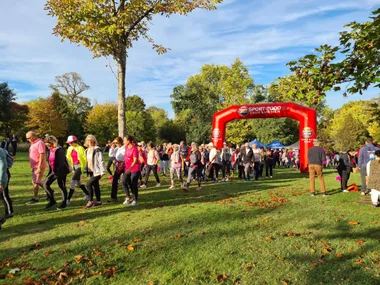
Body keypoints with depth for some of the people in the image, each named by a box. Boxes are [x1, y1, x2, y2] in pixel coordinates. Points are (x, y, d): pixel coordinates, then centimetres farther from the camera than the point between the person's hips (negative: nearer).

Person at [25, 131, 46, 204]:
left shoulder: (40, 143, -17)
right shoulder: (33, 143, 13)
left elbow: (42, 156, -22)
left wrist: (39, 167, -24)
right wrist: (32, 166, 19)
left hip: (39, 167, -10)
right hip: (34, 166, 10)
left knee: (35, 182, -3)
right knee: (36, 181, 15)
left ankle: (35, 198, 8)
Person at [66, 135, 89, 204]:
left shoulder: (80, 148, -11)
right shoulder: (70, 149, 7)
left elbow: (85, 158, -8)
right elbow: (68, 158, 12)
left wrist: (84, 167, -10)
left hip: (79, 166, -8)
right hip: (74, 166, 8)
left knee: (73, 181, -13)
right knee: (78, 182, 16)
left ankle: (68, 199, -11)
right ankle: (87, 194, 33)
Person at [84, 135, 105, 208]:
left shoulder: (97, 149, -13)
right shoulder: (87, 150, 11)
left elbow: (101, 160, -17)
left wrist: (102, 171, -20)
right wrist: (87, 169, 15)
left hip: (97, 171, -8)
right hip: (91, 171, 8)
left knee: (89, 183, -16)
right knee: (95, 185, 13)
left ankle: (90, 201, -6)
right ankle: (98, 201, 23)